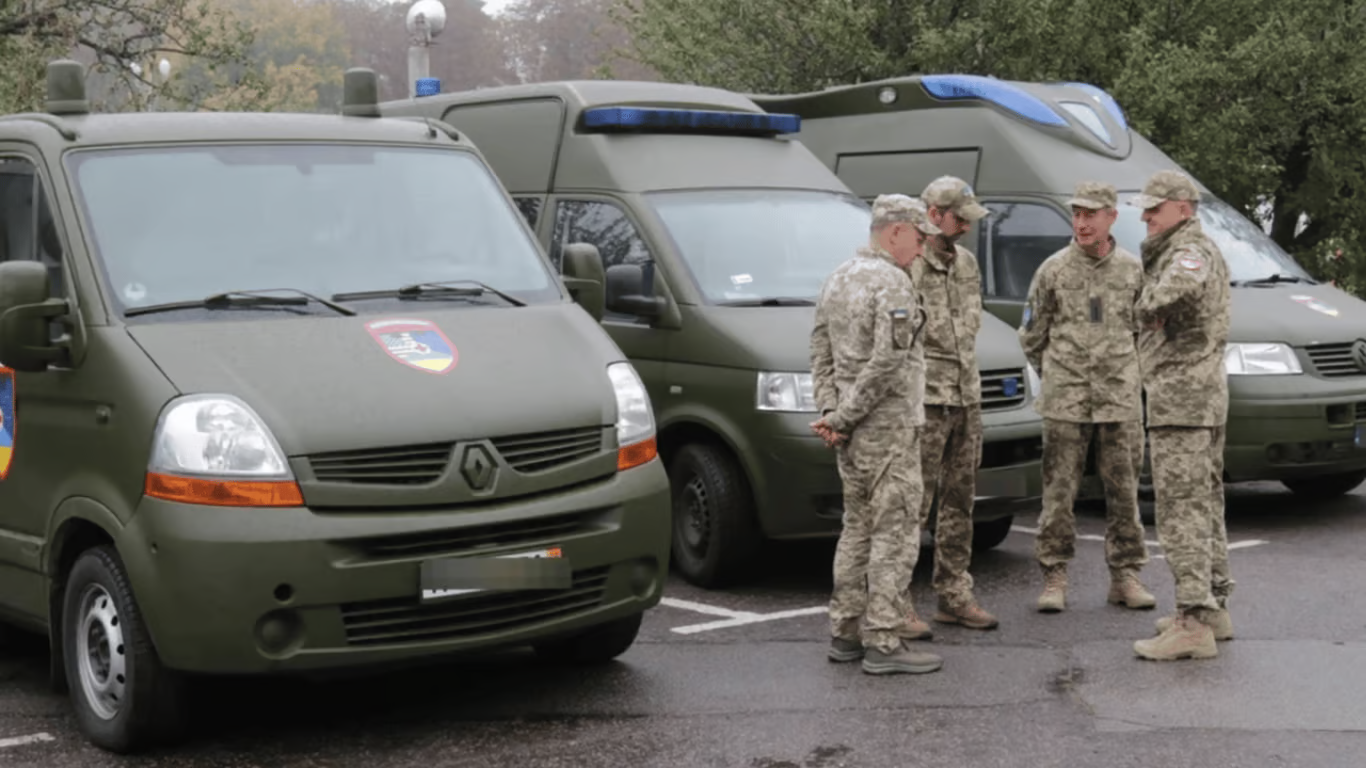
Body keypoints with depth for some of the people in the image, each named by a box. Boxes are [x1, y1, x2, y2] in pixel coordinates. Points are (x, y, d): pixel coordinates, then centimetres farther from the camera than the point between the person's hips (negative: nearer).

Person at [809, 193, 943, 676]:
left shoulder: (837, 280, 15)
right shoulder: (892, 283, -14)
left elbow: (821, 356, 13)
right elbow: (886, 361, -21)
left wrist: (830, 411, 4)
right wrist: (843, 417, -15)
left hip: (852, 431, 9)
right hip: (887, 428, -9)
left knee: (857, 528, 14)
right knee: (893, 531, -6)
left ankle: (844, 634, 18)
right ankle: (884, 644, -6)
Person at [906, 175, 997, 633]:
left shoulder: (967, 263, 14)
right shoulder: (906, 267, -12)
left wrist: (967, 380, 18)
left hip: (967, 401, 8)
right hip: (925, 404, -8)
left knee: (959, 504, 12)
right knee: (912, 507, -5)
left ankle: (954, 597, 20)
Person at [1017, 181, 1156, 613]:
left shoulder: (1132, 269, 6)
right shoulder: (1053, 269, 1)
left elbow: (1146, 328, 16)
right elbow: (1031, 334, 8)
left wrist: (1123, 370, 12)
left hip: (1121, 398, 2)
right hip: (1065, 400, -2)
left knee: (1124, 490, 6)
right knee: (1059, 491, -1)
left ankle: (1125, 576, 15)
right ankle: (1055, 578, 7)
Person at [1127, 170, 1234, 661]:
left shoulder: (1191, 251, -14)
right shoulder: (1204, 251, 20)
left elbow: (1182, 285, -37)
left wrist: (1149, 304, -20)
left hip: (1181, 398, -11)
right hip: (1207, 397, 11)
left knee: (1181, 509, -12)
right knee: (1205, 503, 16)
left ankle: (1194, 624, -15)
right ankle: (1214, 606, 25)